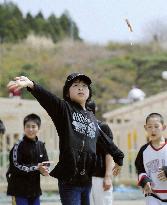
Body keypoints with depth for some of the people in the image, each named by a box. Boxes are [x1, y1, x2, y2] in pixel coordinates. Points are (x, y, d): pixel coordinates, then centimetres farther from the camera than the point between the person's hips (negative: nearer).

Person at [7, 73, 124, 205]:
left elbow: (105, 140, 31)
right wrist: (31, 84, -39)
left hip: (87, 180, 6)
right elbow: (46, 97, -19)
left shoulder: (92, 118, 17)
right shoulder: (64, 108, 0)